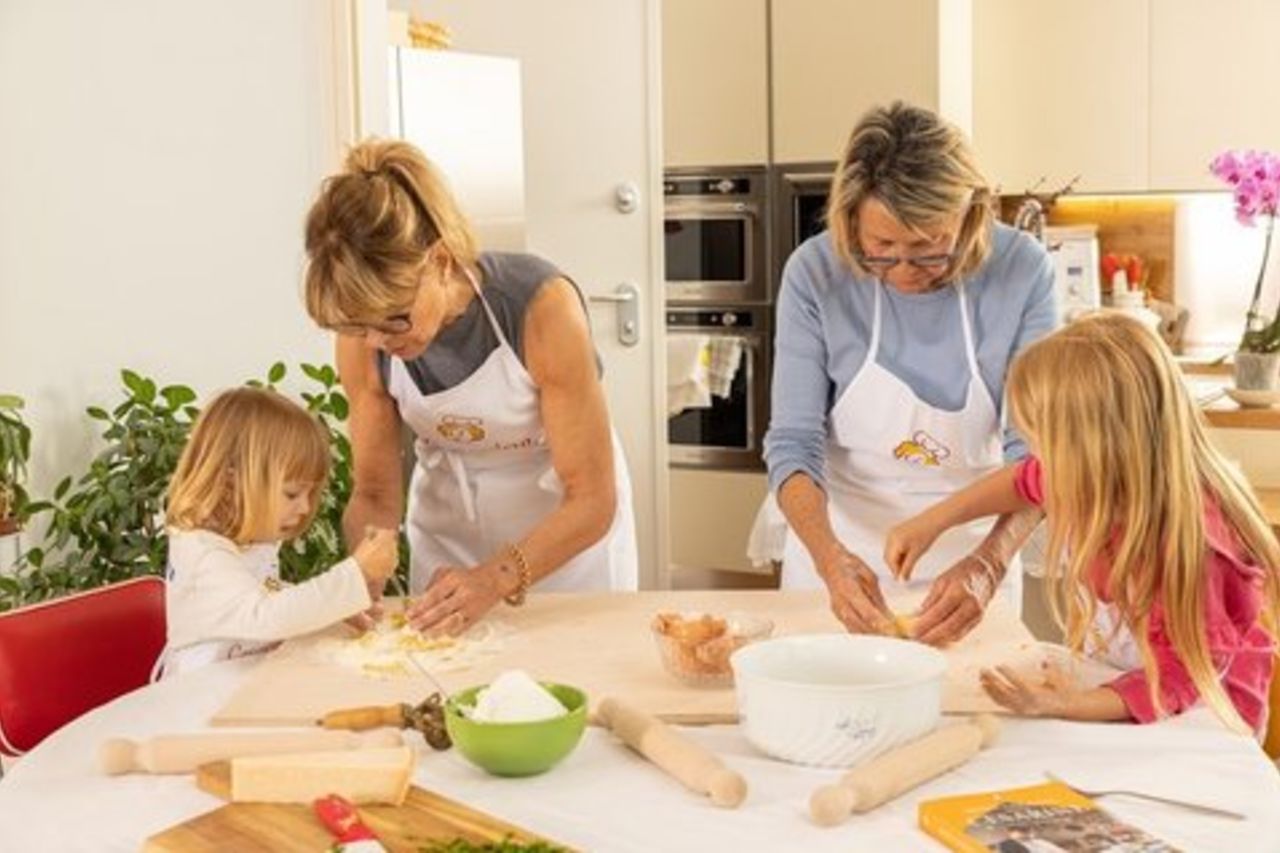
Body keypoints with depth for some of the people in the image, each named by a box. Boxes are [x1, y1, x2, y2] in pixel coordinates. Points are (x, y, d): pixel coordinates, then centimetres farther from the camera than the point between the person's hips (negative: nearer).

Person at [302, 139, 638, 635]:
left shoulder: (541, 306, -32)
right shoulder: (362, 340, -20)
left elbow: (592, 499, -28)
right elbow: (375, 492, -8)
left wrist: (495, 579, -41)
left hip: (569, 530, -3)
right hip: (446, 530, 3)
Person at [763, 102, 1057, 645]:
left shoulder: (1022, 270, -18)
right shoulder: (814, 274, -18)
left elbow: (1035, 447, -18)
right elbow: (794, 443, -17)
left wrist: (990, 563, -34)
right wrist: (830, 558, -34)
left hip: (973, 557, 0)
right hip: (842, 547, 0)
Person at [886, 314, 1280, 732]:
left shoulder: (1186, 540, -31)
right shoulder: (1099, 486, -13)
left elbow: (1177, 681, -24)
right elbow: (1025, 481, 11)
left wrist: (1061, 706, -35)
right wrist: (932, 522, 11)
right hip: (1111, 684, 6)